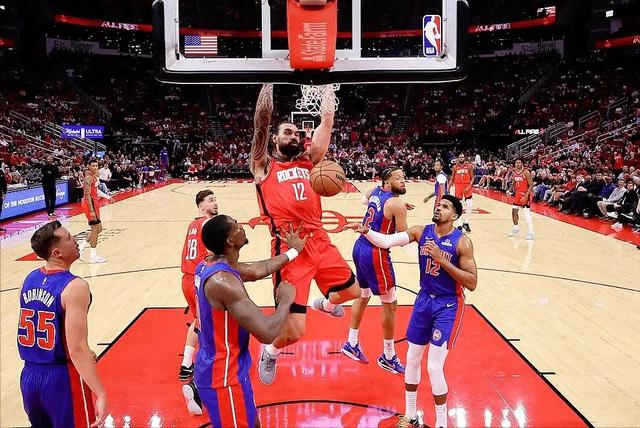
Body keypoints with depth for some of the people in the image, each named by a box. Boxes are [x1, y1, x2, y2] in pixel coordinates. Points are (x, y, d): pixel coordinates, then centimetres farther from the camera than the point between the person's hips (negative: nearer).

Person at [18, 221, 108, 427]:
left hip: (29, 375, 7)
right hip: (62, 378, -7)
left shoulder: (30, 279, 3)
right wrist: (101, 394, -24)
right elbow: (77, 349, -26)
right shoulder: (74, 286, -21)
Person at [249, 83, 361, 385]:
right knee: (294, 332, -10)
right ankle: (269, 352, 28)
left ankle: (325, 303, 59)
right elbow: (262, 120, -7)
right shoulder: (263, 166, 6)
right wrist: (269, 84, -5)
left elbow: (327, 120, 15)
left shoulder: (307, 161, 18)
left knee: (351, 291, 23)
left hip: (319, 240, 6)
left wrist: (326, 85, 19)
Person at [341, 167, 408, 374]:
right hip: (375, 254, -9)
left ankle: (352, 344, 34)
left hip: (360, 248, 9)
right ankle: (388, 358, 15)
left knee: (363, 296, 23)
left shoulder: (375, 192, 8)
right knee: (389, 304, 4)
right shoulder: (398, 204, -16)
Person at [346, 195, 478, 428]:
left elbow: (472, 283, -19)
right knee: (412, 359, 12)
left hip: (448, 306, -5)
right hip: (424, 300, 5)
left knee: (434, 367, -8)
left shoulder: (461, 242, -16)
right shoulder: (421, 232, -4)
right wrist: (366, 231, -31)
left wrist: (442, 259, -26)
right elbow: (386, 241, -12)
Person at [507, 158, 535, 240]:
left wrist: (526, 196, -24)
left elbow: (531, 185, -17)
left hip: (525, 195, -8)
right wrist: (510, 190, 0)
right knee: (514, 211, 13)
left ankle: (531, 233, -5)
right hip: (517, 194, 8)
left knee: (527, 213, -9)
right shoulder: (514, 173, 6)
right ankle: (516, 229, 30)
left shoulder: (526, 172, -16)